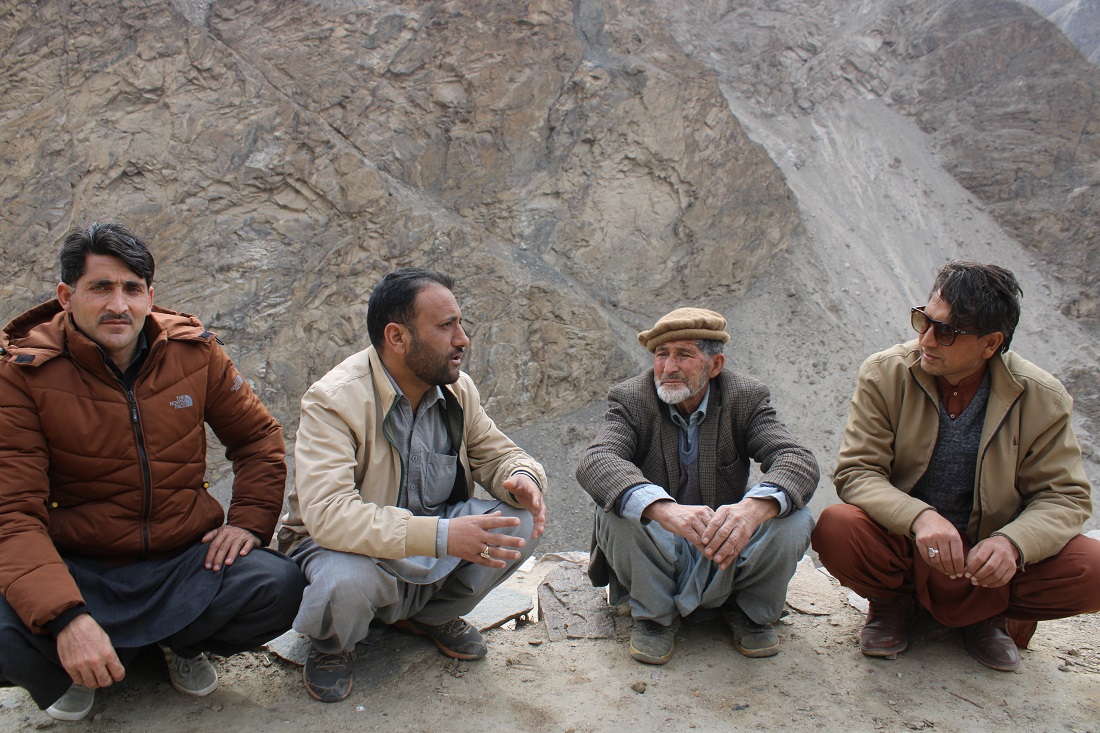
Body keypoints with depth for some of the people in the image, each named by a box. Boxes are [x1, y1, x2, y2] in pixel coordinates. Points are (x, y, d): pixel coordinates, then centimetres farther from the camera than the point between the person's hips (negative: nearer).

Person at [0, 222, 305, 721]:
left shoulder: (193, 352, -1)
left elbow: (258, 437, 12)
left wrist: (248, 520, -4)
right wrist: (67, 617, -31)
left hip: (185, 558, 2)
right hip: (78, 567, -2)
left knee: (279, 588, -25)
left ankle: (183, 643, 9)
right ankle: (73, 673, 7)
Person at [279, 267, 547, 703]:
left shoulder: (457, 390, -3)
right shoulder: (333, 401, -24)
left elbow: (497, 454, 5)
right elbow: (327, 514, -34)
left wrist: (522, 478, -23)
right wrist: (441, 536, -44)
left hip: (434, 544, 5)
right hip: (349, 545, -5)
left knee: (522, 520, -16)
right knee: (347, 582, -39)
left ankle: (432, 615, 10)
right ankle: (332, 646, 2)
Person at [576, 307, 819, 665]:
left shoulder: (746, 397, -5)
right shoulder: (631, 399, -9)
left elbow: (799, 460, -20)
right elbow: (595, 462, -28)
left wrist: (754, 507, -45)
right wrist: (665, 510, -49)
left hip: (727, 553, 1)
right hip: (658, 552, -1)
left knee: (793, 521, -26)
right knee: (616, 512, -31)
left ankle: (749, 611, 4)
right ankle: (654, 616, -3)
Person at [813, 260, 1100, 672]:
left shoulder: (1042, 399, -8)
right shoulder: (884, 375, -11)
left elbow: (1064, 495, -6)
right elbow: (855, 472, -14)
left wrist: (1012, 542, -28)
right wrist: (917, 517, -34)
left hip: (987, 556, 1)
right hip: (902, 543, -1)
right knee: (836, 530, -32)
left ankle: (986, 615, 7)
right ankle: (894, 602, 3)